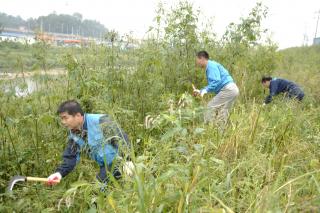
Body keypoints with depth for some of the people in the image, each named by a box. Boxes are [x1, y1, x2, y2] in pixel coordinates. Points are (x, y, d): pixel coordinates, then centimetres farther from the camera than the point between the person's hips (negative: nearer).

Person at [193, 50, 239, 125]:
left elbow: (216, 81, -21)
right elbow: (213, 84, 25)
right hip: (233, 89, 10)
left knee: (211, 107, -8)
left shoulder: (211, 65, -8)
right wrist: (200, 91, 20)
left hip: (228, 89, -10)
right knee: (222, 115, 12)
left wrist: (205, 90, -27)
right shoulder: (210, 66, 22)